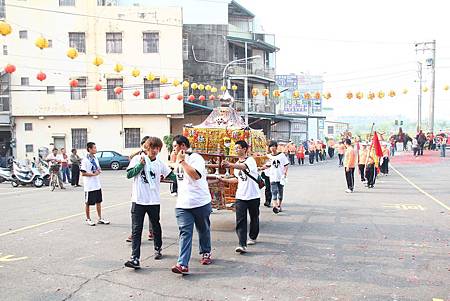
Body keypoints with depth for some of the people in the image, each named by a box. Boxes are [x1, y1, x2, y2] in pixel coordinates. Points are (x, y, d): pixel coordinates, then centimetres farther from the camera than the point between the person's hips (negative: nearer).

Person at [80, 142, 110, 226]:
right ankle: (88, 219, 20)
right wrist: (93, 174, -19)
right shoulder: (85, 160, -14)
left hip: (97, 185, 7)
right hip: (89, 186, -7)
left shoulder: (95, 158, 9)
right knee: (88, 203, 7)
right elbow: (83, 173, -17)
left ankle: (100, 219, 21)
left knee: (99, 202, 12)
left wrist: (99, 171, -3)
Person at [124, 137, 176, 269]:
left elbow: (173, 176, 8)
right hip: (138, 200, -2)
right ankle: (135, 259, -7)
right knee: (136, 230, -6)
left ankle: (158, 249, 40)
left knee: (156, 227, 18)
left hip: (154, 201, 2)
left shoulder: (160, 164, 5)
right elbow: (129, 174, -5)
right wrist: (141, 164, -13)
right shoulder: (138, 159, 0)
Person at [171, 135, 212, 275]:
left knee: (204, 230, 14)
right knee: (185, 233, -7)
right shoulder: (179, 160, 15)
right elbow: (175, 177, 31)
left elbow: (196, 175, -27)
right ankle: (182, 264, -14)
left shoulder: (195, 157, -11)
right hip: (183, 204, 5)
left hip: (201, 202, -5)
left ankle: (206, 253, 36)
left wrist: (182, 161, -21)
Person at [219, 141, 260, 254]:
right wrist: (225, 180, 18)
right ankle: (242, 245, -12)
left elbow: (244, 167, -35)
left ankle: (252, 237, 37)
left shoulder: (250, 160, -11)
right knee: (240, 221, -8)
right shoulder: (236, 164, 13)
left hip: (253, 196, -5)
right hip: (240, 196, 5)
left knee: (254, 218, 14)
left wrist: (230, 165, -51)